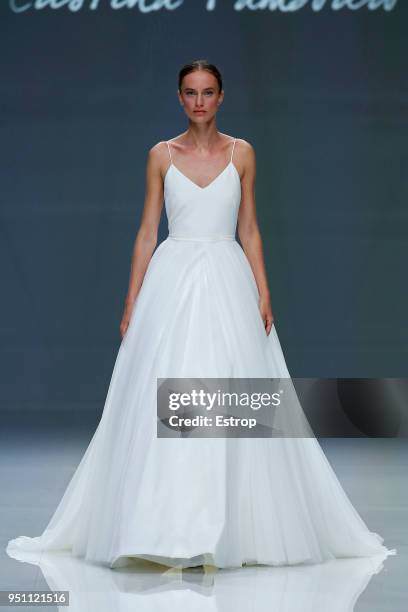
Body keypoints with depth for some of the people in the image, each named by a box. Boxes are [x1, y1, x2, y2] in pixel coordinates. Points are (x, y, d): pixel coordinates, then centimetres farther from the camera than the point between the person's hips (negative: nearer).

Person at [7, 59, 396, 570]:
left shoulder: (241, 153, 7)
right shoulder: (161, 155, 6)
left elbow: (249, 230, 8)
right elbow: (147, 232, 6)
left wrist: (264, 294, -1)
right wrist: (131, 303, 1)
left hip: (228, 283, 0)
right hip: (172, 284, 0)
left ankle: (236, 527, 8)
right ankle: (165, 530, -1)